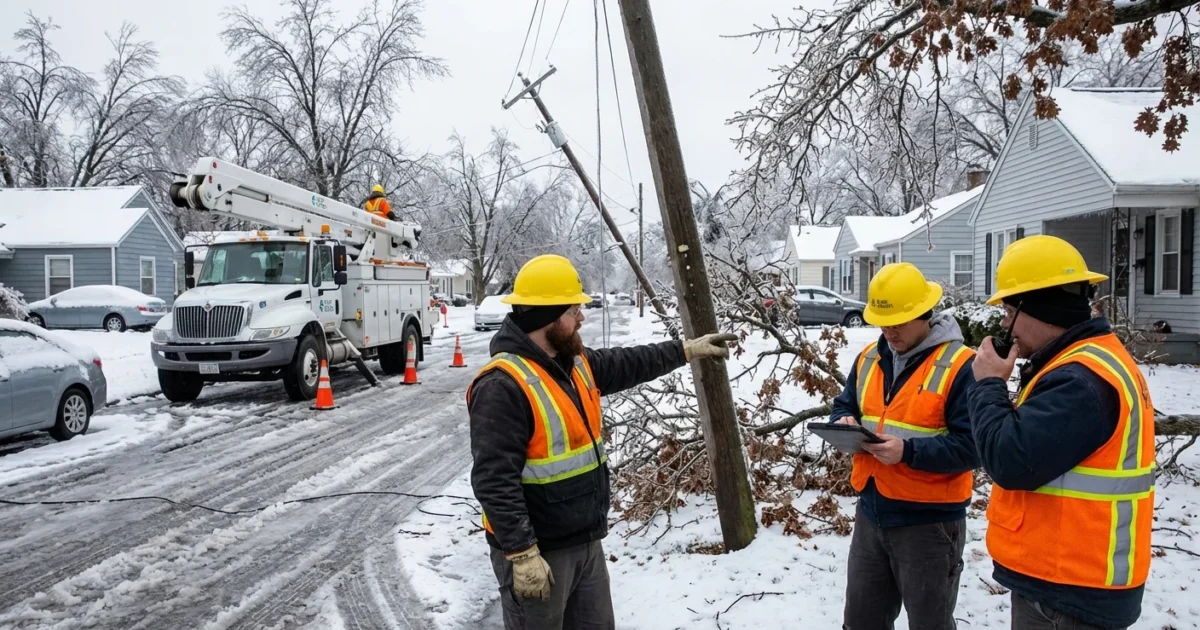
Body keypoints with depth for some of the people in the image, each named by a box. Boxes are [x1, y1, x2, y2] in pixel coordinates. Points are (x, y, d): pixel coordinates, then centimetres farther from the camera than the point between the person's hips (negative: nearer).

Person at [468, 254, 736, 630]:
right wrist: (522, 554, -27)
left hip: (586, 541, 9)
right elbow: (494, 482, -28)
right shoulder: (503, 386, -25)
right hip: (537, 550, -9)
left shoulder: (576, 363, 4)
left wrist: (688, 350, 24)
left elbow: (629, 365, 22)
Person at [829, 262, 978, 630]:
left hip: (929, 520, -6)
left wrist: (908, 452, -30)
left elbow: (971, 445, -19)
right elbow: (844, 405, 16)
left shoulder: (960, 366, -15)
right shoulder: (869, 358, 7)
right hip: (871, 511, 7)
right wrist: (845, 423, -8)